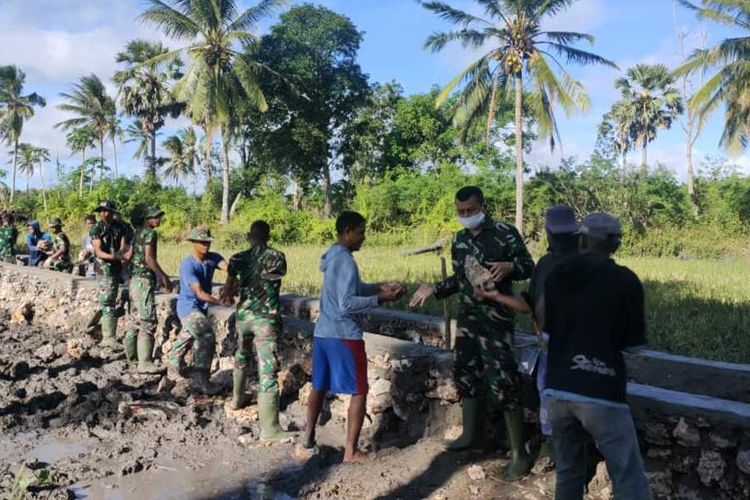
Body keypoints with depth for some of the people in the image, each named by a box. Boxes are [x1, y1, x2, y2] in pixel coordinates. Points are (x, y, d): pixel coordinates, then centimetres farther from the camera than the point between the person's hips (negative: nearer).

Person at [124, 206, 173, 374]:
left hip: (134, 279, 10)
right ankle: (144, 363, -13)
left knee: (135, 318, 17)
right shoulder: (150, 233, -11)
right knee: (148, 322, -10)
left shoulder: (138, 232, 15)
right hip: (144, 280, -10)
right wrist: (164, 277, -17)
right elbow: (149, 258, -21)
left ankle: (131, 354, 26)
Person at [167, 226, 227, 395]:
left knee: (187, 338, 26)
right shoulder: (187, 265, -25)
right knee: (208, 338, -21)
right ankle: (201, 380, -14)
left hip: (201, 307, 7)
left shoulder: (213, 258, -9)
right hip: (188, 306, -7)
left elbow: (228, 268, -29)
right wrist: (220, 302, -40)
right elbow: (199, 293, -30)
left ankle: (173, 368, 50)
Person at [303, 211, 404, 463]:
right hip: (344, 336, -9)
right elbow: (347, 304, -25)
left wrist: (379, 286, 10)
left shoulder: (332, 256, 12)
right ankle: (351, 451, 5)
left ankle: (309, 437, 32)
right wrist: (380, 299, -19)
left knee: (319, 386, 20)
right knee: (359, 392, 1)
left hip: (323, 332, 9)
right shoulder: (345, 261, -18)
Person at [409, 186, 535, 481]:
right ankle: (472, 435, 35)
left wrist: (509, 267, -28)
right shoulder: (459, 241, 11)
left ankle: (520, 454, 3)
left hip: (496, 320, -7)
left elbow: (528, 266, -9)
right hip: (468, 318, 7)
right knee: (466, 374, 15)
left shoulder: (505, 233, -9)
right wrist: (434, 290, 12)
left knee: (503, 383, -8)